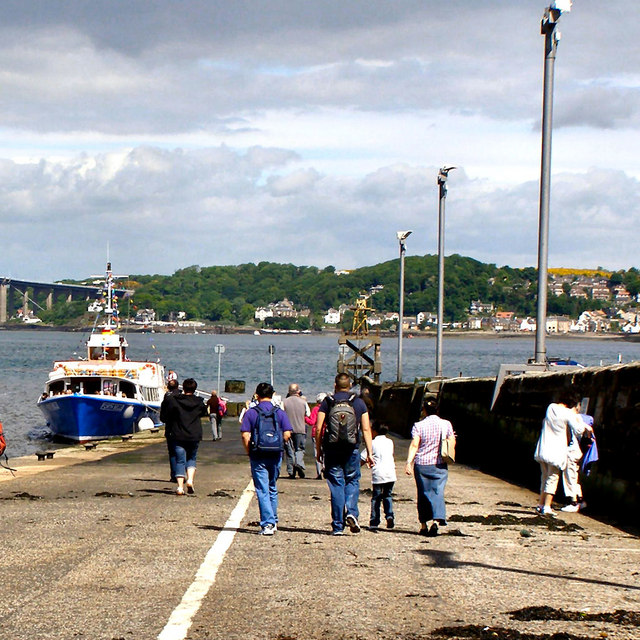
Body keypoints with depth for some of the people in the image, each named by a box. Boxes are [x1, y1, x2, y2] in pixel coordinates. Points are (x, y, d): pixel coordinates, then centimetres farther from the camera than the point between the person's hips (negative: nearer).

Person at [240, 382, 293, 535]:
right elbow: (287, 434, -5)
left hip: (258, 457, -2)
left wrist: (249, 452, 3)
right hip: (275, 456, 2)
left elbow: (245, 435, -11)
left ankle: (267, 524, -8)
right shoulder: (280, 412, 0)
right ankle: (273, 522, 25)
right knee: (272, 489, 18)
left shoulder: (250, 413, -5)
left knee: (262, 491, 0)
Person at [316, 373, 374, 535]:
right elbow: (366, 429, 0)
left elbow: (318, 429, -3)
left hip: (332, 449, 0)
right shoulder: (359, 403, 3)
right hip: (352, 449, 0)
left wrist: (318, 450, 7)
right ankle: (351, 512, -9)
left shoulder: (327, 402, 0)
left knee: (336, 485, 5)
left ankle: (338, 526, 4)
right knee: (352, 481, 16)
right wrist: (369, 453, 3)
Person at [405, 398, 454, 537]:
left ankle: (423, 525, 14)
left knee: (424, 494, 9)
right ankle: (436, 520, -23)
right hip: (440, 465, 0)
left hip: (421, 464, 0)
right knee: (438, 492, -2)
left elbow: (414, 445, -13)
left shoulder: (418, 425, -4)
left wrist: (409, 462, -16)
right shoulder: (446, 424, 0)